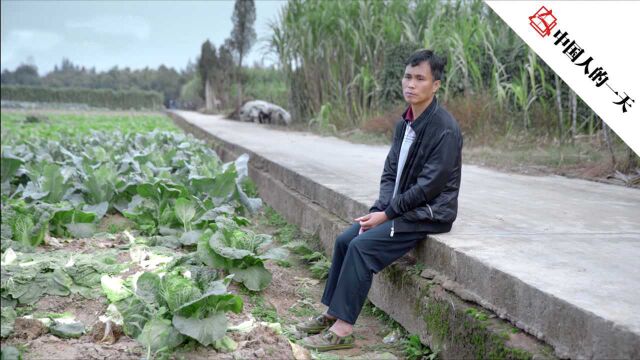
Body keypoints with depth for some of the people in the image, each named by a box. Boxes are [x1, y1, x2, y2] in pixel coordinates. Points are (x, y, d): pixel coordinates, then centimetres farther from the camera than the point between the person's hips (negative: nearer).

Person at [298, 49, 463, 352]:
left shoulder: (445, 129, -19)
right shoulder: (404, 123, 8)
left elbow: (428, 187, -21)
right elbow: (390, 171, 10)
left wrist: (386, 214, -16)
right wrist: (379, 209, -5)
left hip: (429, 214, -9)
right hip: (400, 208, 9)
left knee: (362, 245, -21)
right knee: (345, 240, 1)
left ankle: (343, 329, -16)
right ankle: (332, 313, 11)